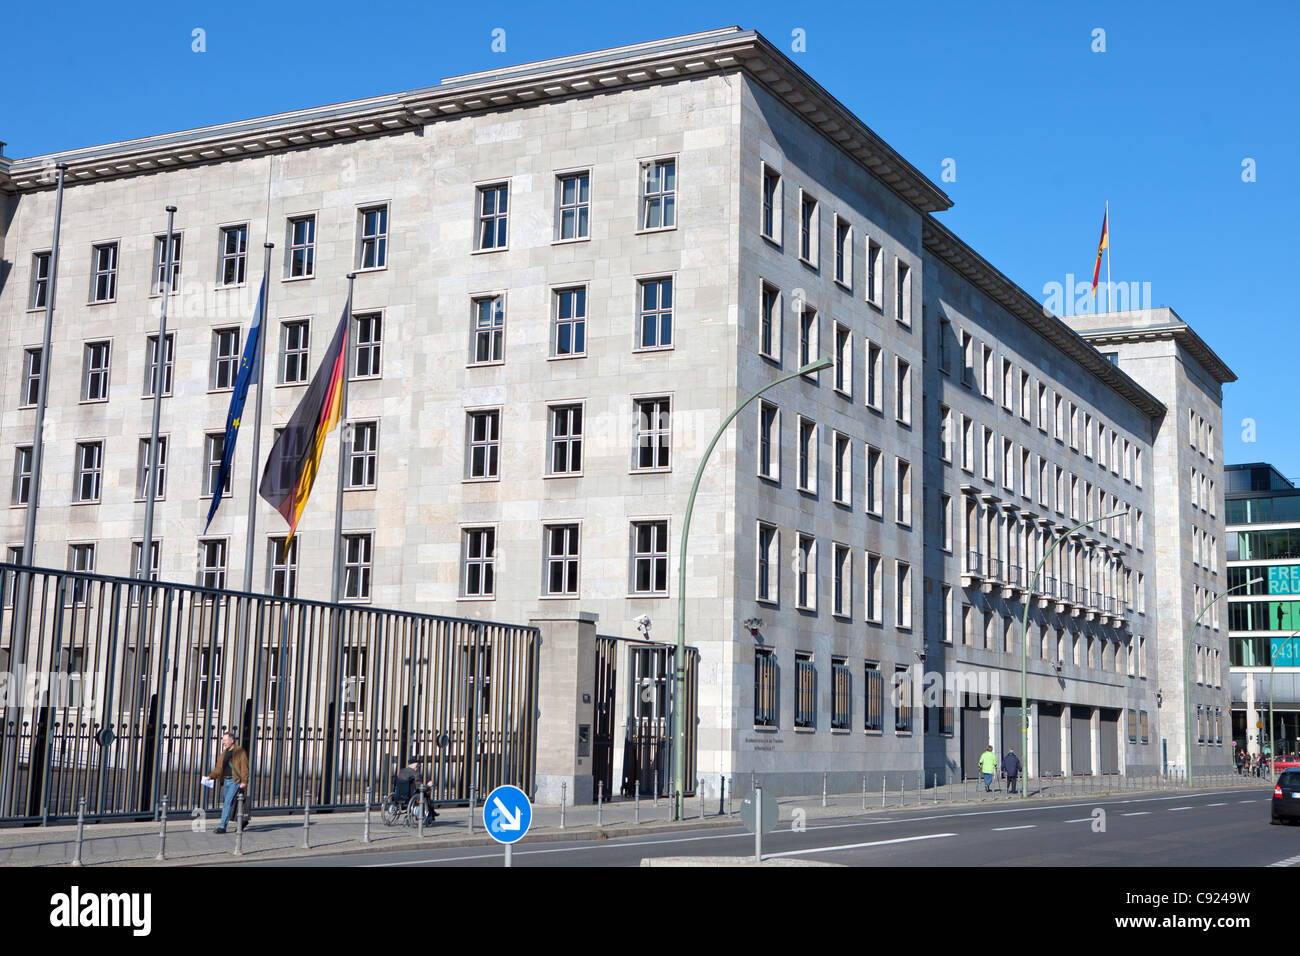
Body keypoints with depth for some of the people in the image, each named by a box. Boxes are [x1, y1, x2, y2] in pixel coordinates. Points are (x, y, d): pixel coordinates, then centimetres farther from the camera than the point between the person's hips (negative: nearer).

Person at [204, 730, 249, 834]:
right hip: (225, 781, 8)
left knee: (228, 802, -15)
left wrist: (244, 781, -17)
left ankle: (222, 826, -18)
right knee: (226, 803, 11)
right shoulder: (224, 753, 16)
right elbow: (218, 768, 13)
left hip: (235, 781, -8)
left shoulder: (240, 751, -4)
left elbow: (244, 767, -9)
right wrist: (211, 776, -4)